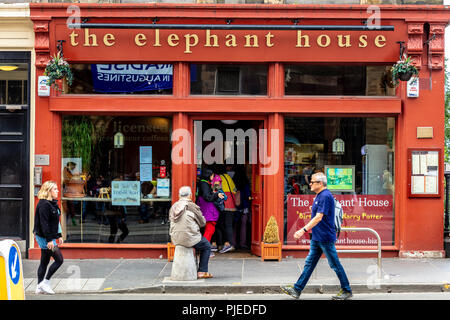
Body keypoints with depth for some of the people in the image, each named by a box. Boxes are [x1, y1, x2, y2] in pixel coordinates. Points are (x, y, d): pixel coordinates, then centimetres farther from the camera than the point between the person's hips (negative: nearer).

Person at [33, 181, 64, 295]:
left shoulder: (52, 203, 13)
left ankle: (40, 287, 18)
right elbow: (44, 223, -22)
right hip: (44, 238, -10)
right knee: (59, 260, -8)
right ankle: (45, 282, 0)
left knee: (44, 262, 12)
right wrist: (49, 240, -24)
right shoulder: (44, 204, -18)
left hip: (50, 237, 10)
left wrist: (59, 235, 20)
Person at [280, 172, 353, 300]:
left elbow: (319, 217, -25)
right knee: (309, 263, 9)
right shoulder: (319, 196, 13)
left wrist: (304, 230, -29)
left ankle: (346, 291, 11)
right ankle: (297, 289, 10)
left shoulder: (325, 196, -18)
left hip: (325, 238, -10)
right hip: (317, 237, 10)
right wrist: (308, 228, 23)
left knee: (335, 265, 0)